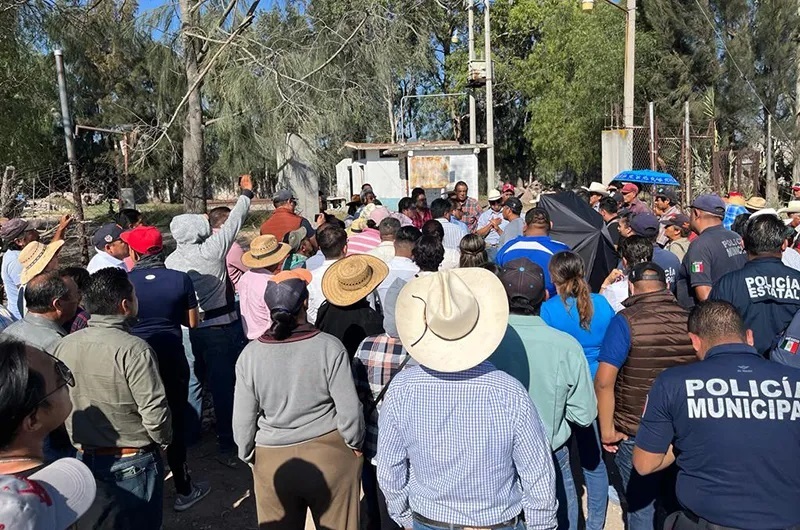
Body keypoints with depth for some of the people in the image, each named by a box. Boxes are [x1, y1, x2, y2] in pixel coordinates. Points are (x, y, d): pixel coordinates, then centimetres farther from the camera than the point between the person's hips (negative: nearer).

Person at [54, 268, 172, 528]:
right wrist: (163, 440, -4)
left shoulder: (63, 346, -7)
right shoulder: (133, 350, -25)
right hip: (132, 462, -6)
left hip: (85, 458, 6)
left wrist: (79, 441, 17)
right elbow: (154, 412, -24)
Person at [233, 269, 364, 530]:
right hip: (330, 455, -1)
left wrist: (249, 455, 12)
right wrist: (355, 444, 5)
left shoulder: (250, 354, -10)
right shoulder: (329, 346, -15)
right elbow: (349, 408, -12)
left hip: (272, 462, 2)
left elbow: (243, 419, -4)